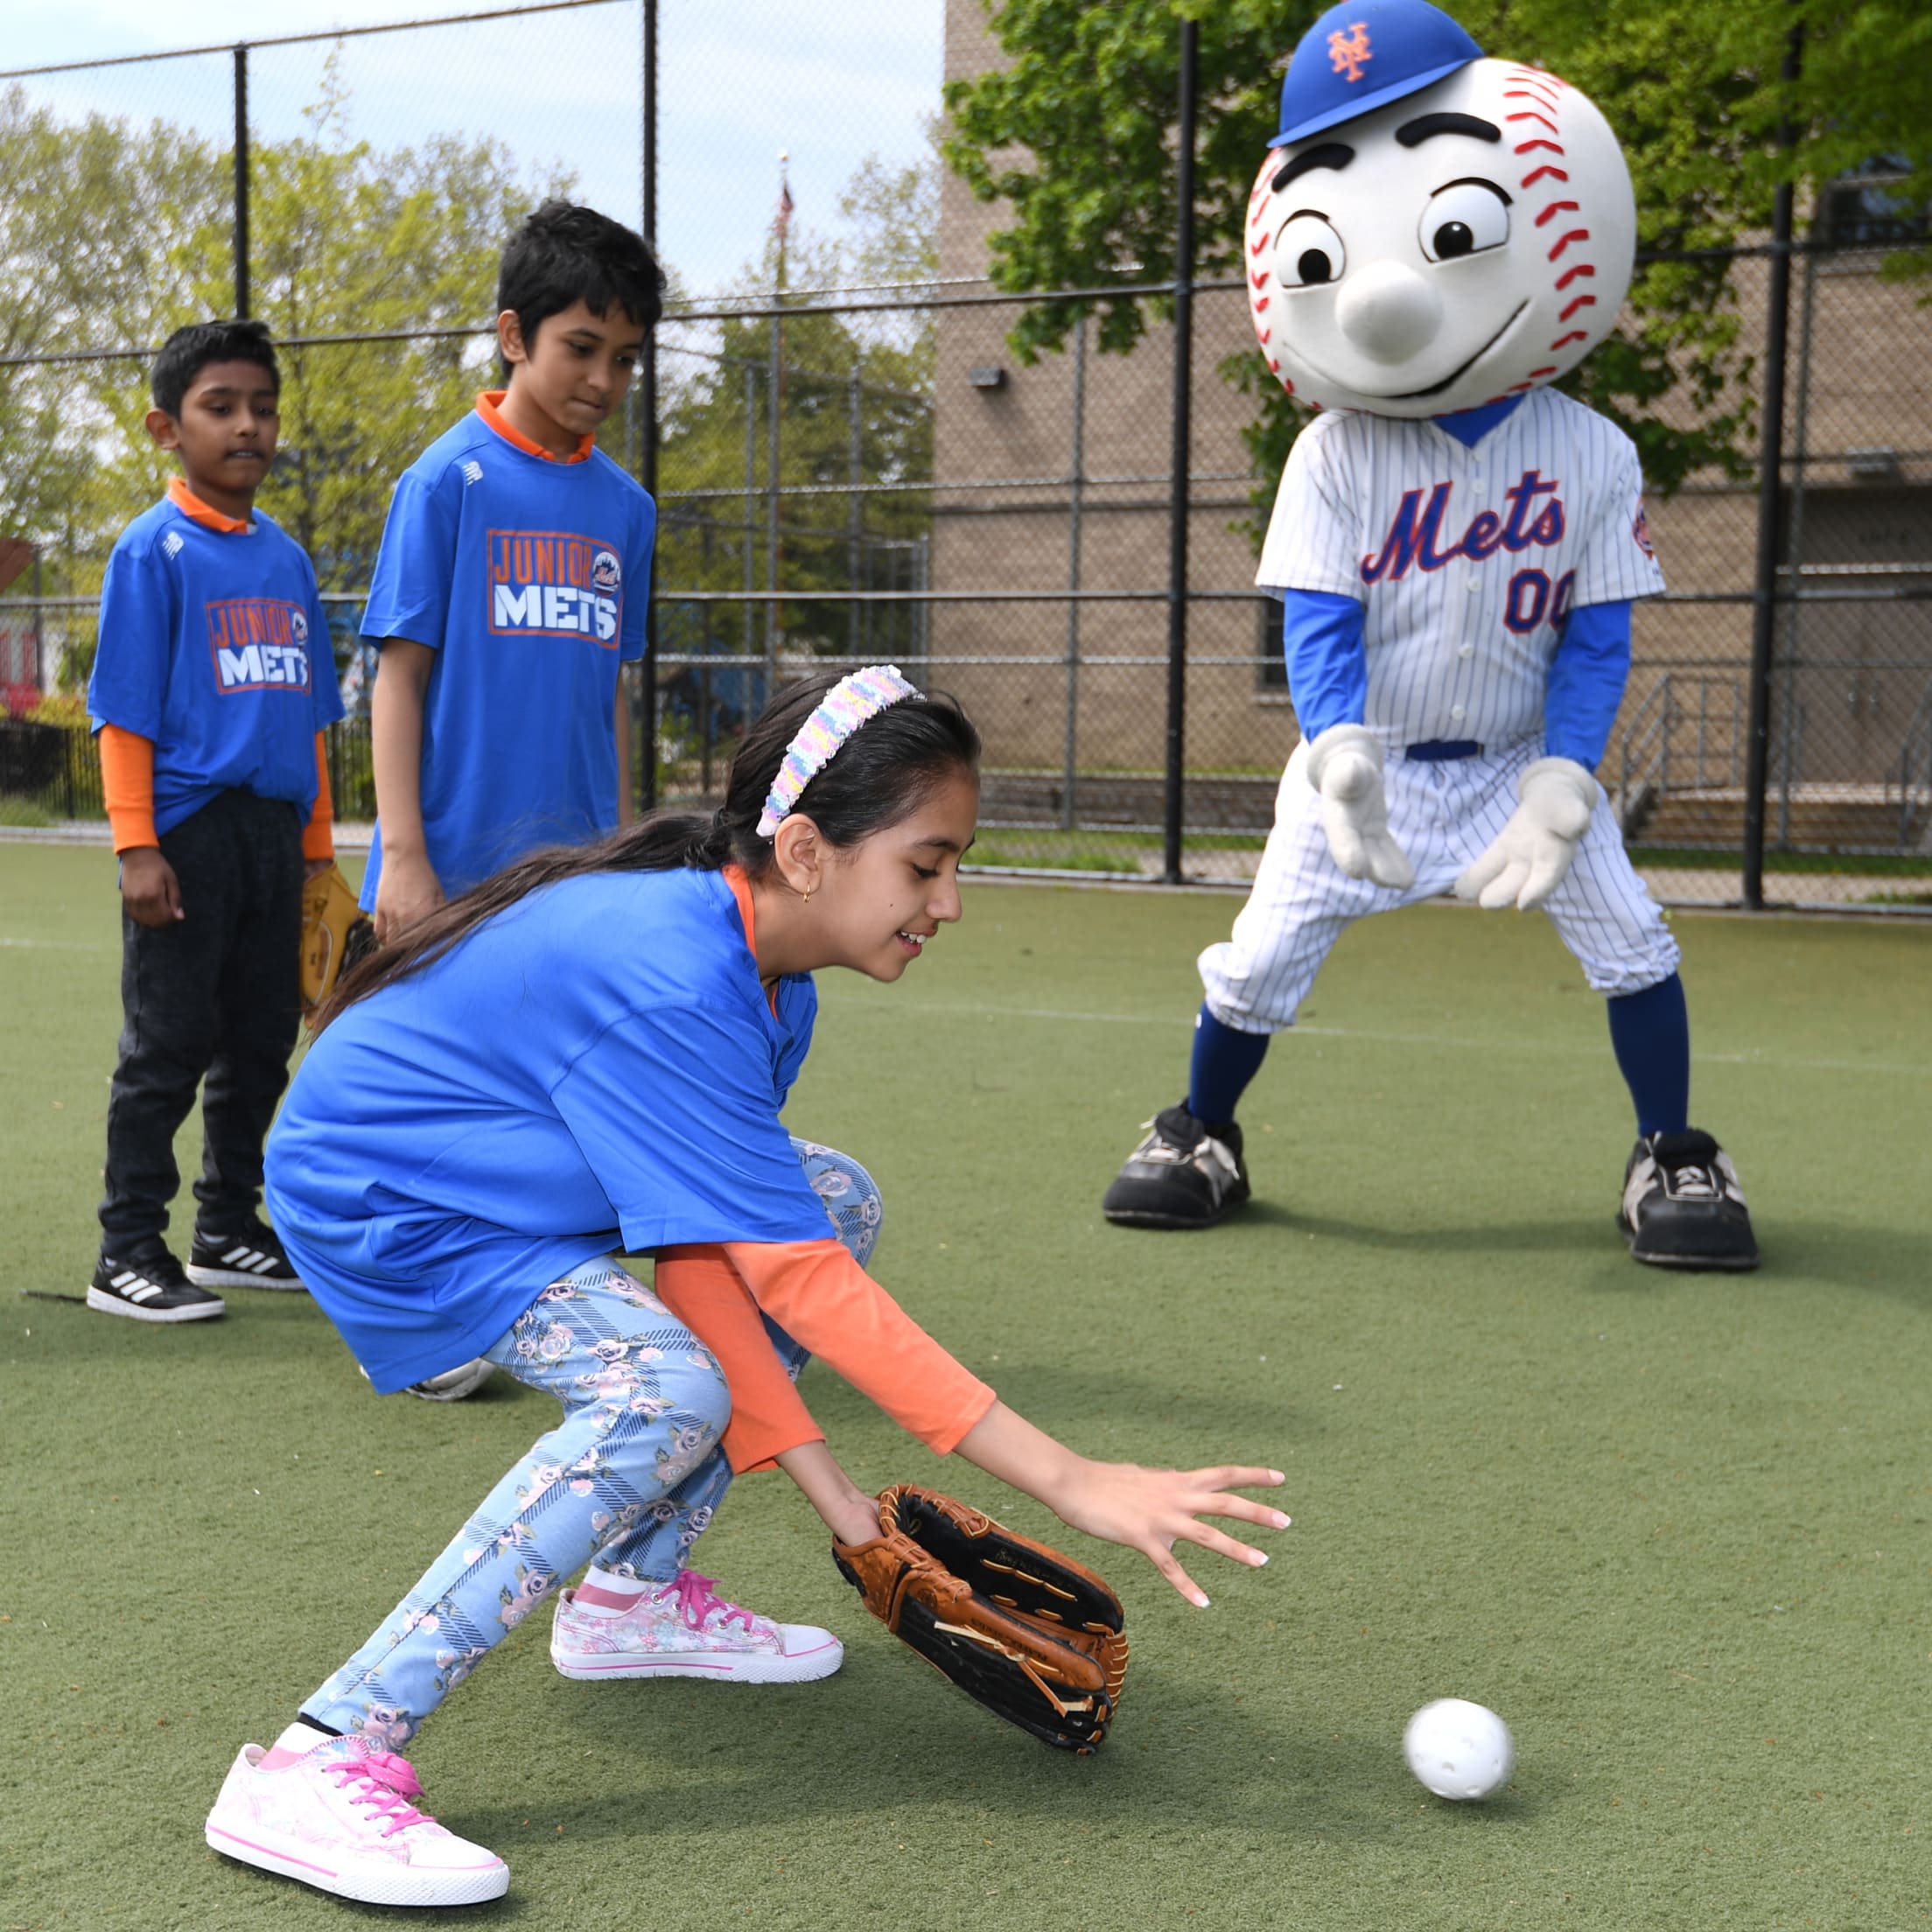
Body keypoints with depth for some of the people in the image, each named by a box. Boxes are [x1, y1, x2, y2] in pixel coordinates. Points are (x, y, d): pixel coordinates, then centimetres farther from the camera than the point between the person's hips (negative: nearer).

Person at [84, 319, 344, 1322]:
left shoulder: (287, 557, 13)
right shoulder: (154, 549, -4)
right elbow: (124, 713, -8)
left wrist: (317, 845, 16)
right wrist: (137, 847, -15)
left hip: (274, 834, 6)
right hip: (188, 830, -6)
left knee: (261, 1044, 13)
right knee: (166, 1048, -2)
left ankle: (229, 1230, 26)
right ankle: (129, 1252, 7)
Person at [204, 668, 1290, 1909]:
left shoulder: (773, 985, -4)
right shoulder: (671, 984, -34)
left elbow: (703, 1259, -4)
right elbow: (800, 1288, -35)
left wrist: (831, 1492, -10)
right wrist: (1072, 1482, -36)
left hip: (504, 1167, 10)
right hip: (377, 1193, -10)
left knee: (835, 1200, 7)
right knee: (664, 1395, -29)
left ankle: (635, 1591, 14)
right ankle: (320, 1764, -27)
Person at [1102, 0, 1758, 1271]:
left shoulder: (1591, 455, -11)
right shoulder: (1336, 456, -13)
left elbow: (1597, 642, -8)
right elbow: (1318, 628, -17)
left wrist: (1558, 791, -21)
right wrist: (1343, 770, -34)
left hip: (1520, 757, 0)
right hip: (1366, 759, 0)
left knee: (1627, 930, -11)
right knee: (1263, 957, 0)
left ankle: (1674, 1159, 7)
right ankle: (1201, 1138, 24)